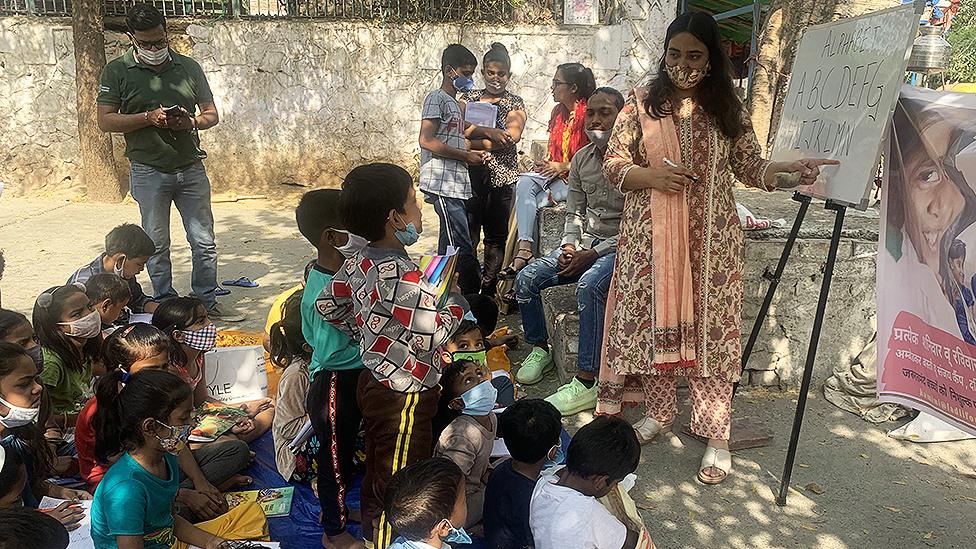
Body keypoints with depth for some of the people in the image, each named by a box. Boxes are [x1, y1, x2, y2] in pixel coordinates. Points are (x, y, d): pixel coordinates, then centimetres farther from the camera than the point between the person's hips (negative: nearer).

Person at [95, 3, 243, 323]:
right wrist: (147, 118, -18)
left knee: (204, 242, 6)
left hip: (191, 168, 2)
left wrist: (192, 122, -12)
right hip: (149, 172, -2)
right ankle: (166, 305, 20)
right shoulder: (117, 72, 0)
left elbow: (212, 114, 10)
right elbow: (105, 121, -4)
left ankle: (207, 302, 18)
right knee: (157, 244, 7)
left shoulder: (189, 67, 7)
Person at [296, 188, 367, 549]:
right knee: (336, 459, 11)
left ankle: (333, 507, 48)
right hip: (334, 387, -9)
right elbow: (330, 354, -29)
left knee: (341, 453, 27)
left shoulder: (324, 272, -2)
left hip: (348, 383, 9)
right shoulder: (328, 293, -31)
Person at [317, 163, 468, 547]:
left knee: (376, 471, 25)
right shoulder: (406, 279, -28)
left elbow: (328, 305, 11)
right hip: (404, 398, -9)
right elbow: (430, 337, -27)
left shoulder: (359, 263, -1)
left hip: (372, 381, 9)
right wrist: (454, 299, -12)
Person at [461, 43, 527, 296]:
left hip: (501, 176, -1)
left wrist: (472, 144, -15)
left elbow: (513, 135, -12)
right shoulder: (469, 98, 12)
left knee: (496, 236, 4)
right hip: (472, 174, 1)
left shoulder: (515, 104, 5)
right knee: (467, 232, -2)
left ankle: (488, 290, 11)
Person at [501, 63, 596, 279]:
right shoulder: (558, 111, 14)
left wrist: (563, 167, -16)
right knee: (524, 183, -24)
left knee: (527, 200, -25)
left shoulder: (588, 115, -11)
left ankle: (523, 252, -15)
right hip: (554, 173, 7)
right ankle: (525, 249, -34)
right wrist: (545, 164, 4)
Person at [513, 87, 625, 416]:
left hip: (620, 247, -7)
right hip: (585, 242, 7)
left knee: (589, 285, -36)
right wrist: (569, 245, -5)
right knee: (527, 279, -10)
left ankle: (587, 383, -31)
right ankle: (540, 349, 12)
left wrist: (595, 254, -20)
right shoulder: (581, 159, 8)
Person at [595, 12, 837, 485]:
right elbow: (612, 165, 4)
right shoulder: (641, 104, 4)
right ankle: (659, 409, 26)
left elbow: (749, 168, 9)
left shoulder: (728, 109, 6)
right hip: (651, 239, 1)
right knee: (654, 320, 5)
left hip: (711, 241, 0)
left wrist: (792, 171, -8)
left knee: (710, 326, -1)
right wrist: (650, 176, -14)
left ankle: (716, 434, 7)